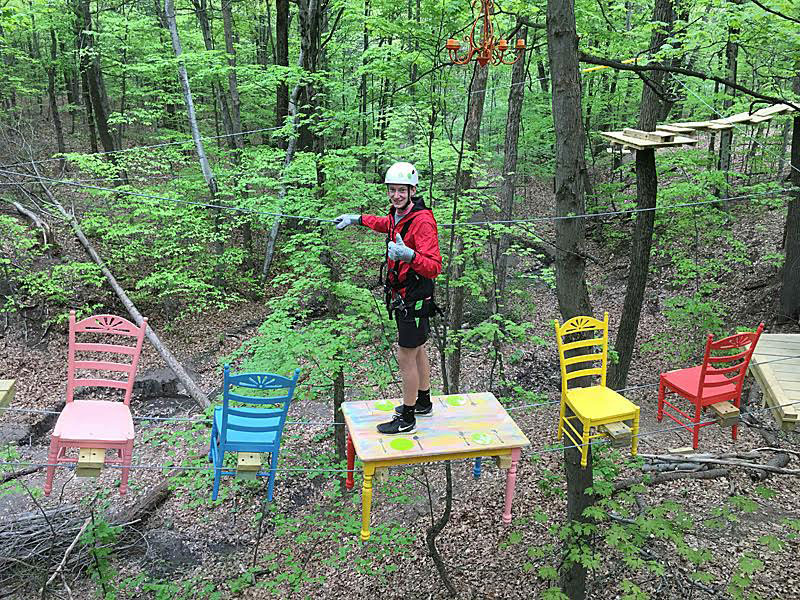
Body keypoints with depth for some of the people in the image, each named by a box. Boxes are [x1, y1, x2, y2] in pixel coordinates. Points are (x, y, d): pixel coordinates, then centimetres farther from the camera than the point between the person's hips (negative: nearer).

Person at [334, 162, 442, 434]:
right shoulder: (398, 214, 4)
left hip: (414, 299, -9)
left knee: (406, 357, -1)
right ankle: (423, 403, 38)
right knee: (417, 350, 21)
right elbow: (388, 225, 31)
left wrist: (409, 255, -46)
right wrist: (356, 219, 35)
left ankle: (407, 419, 13)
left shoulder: (422, 221, -24)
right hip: (402, 296, 9)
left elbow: (434, 267, -30)